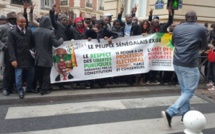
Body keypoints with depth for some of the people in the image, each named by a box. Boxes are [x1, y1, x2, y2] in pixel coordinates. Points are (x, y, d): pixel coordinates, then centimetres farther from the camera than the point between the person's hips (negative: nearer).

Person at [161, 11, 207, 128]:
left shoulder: (177, 28, 6)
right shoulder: (201, 29, -4)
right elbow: (204, 47, 7)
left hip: (177, 63, 6)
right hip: (190, 64, -5)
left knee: (184, 89, 17)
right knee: (189, 91, 2)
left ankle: (185, 115, 22)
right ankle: (169, 113, -11)